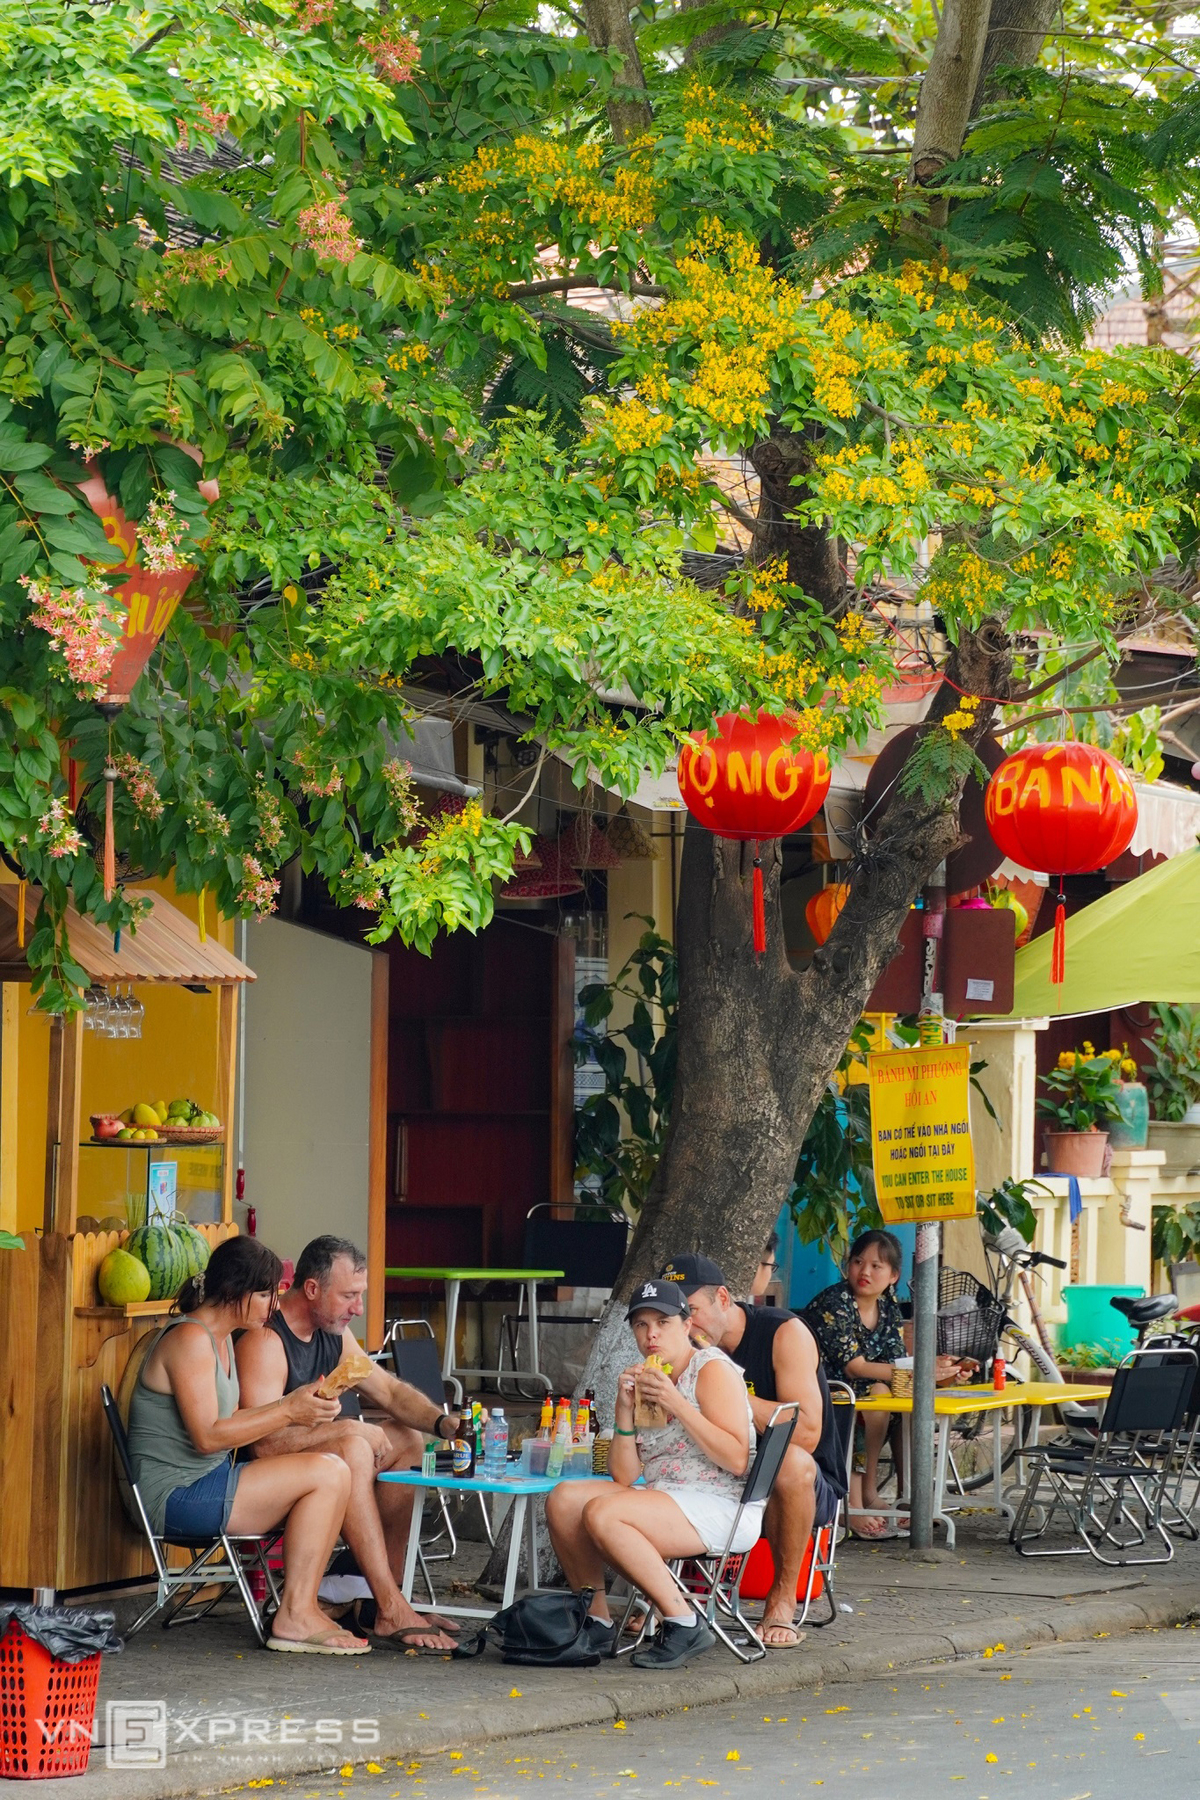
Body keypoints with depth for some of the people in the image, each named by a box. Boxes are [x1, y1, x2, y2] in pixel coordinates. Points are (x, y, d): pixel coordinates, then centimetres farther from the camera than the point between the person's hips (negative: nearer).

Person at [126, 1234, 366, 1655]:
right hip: (176, 1494, -10)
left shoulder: (219, 1338, 17)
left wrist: (292, 1407, -2)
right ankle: (295, 1617, -14)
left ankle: (300, 1609, -4)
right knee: (327, 1474, -16)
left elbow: (229, 1421, 12)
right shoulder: (190, 1339, -15)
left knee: (332, 1474, 0)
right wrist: (287, 1413, -17)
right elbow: (207, 1436, -21)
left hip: (203, 1485, 10)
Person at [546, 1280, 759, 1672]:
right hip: (662, 1500, 8)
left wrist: (676, 1404, -19)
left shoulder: (712, 1369, -5)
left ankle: (684, 1626, -22)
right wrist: (624, 1408, -3)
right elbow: (624, 1477, 9)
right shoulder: (645, 1382, 16)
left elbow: (736, 1460, -16)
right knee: (564, 1500, -9)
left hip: (721, 1509, -8)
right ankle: (596, 1623, -3)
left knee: (601, 1514, -28)